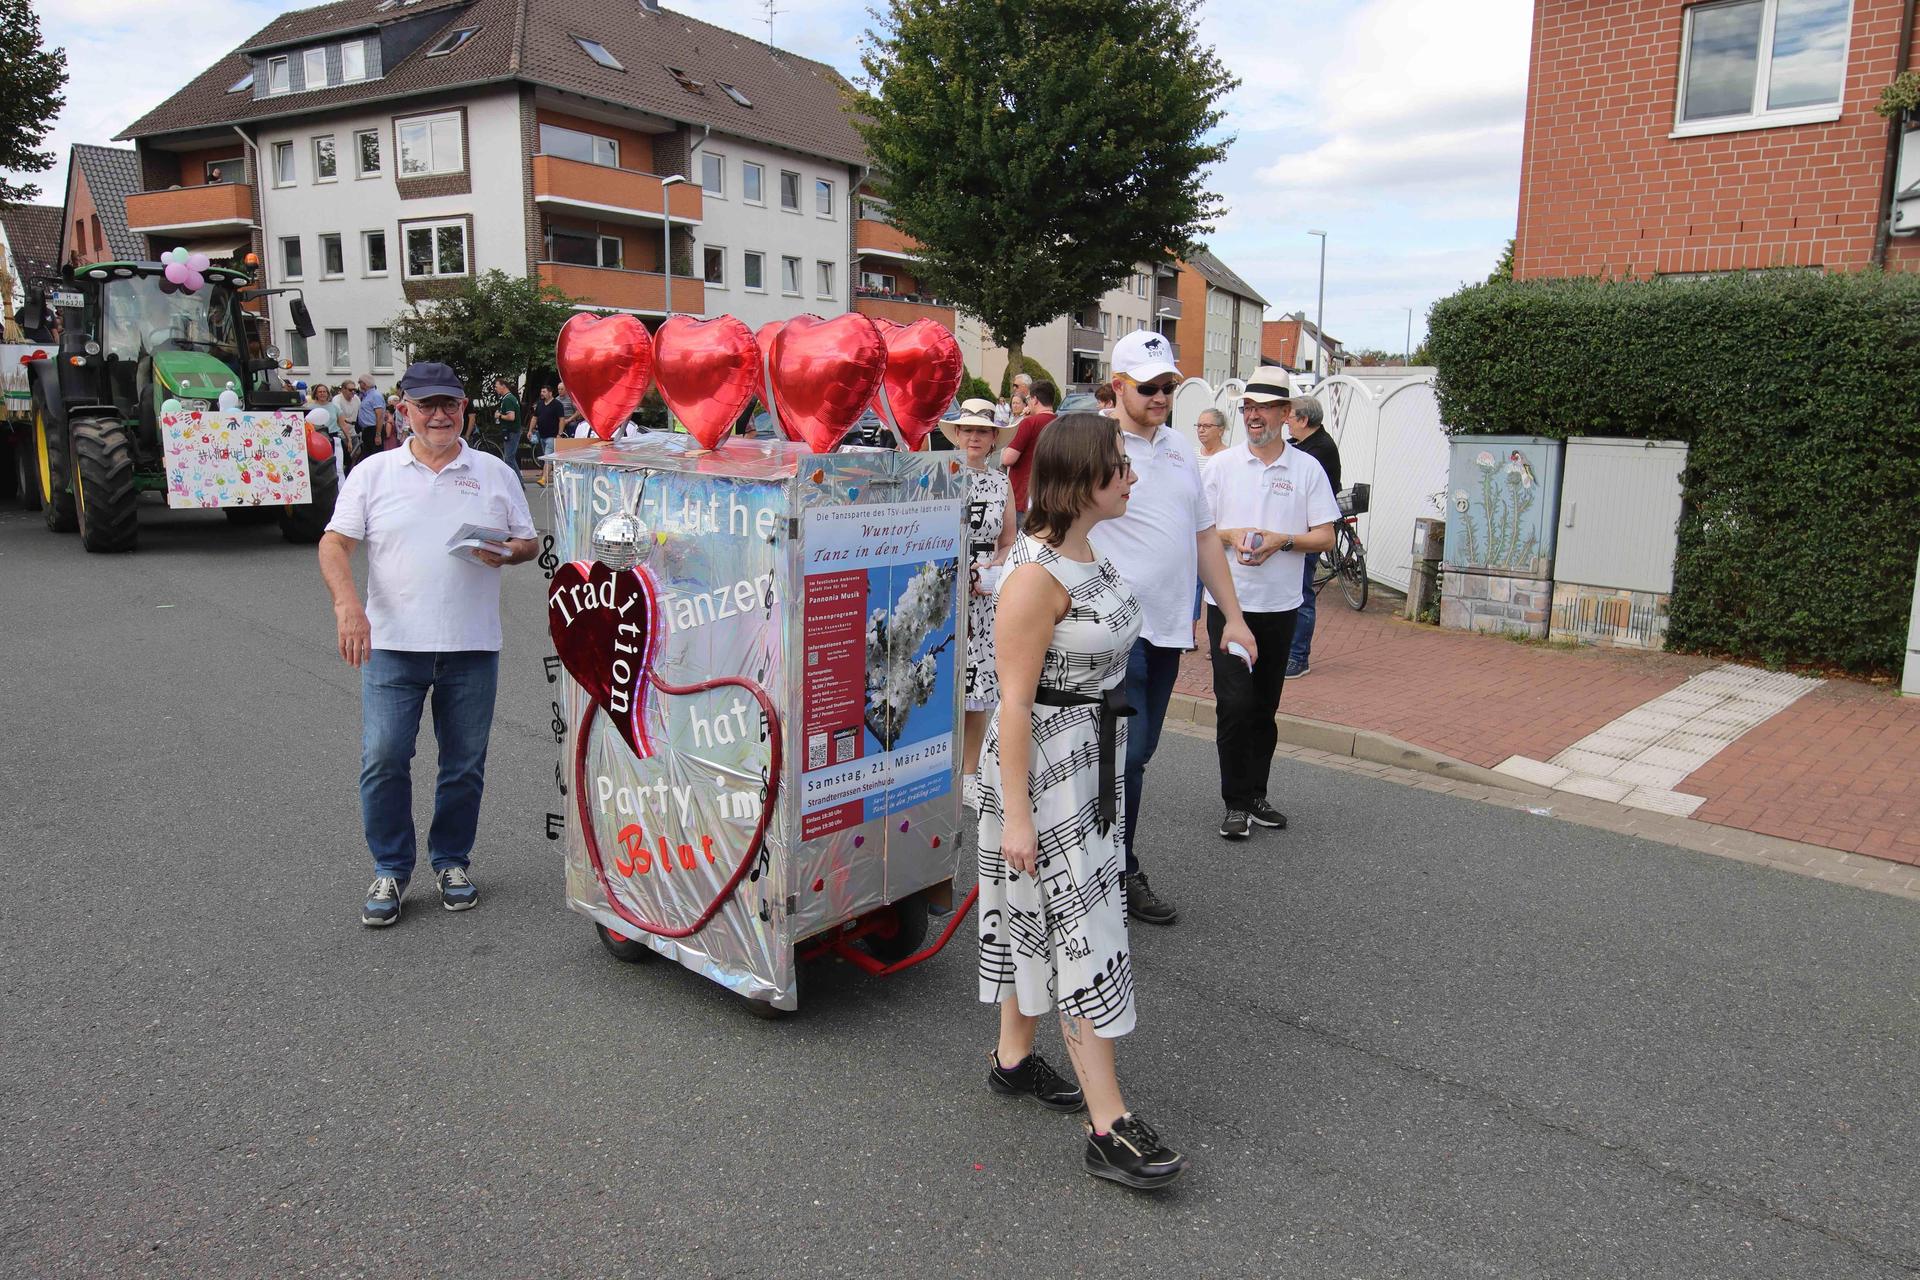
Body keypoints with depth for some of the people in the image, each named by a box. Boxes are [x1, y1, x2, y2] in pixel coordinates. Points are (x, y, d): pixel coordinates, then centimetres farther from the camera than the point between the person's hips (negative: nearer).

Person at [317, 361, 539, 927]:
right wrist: (347, 602, -16)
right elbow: (335, 542, 1)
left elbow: (528, 541, 13)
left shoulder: (495, 474, 9)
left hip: (472, 647, 1)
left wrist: (506, 553, -11)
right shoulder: (373, 472, 7)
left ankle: (452, 861, 26)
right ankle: (391, 870, 13)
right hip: (392, 644, -1)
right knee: (383, 759, -4)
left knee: (464, 765, 8)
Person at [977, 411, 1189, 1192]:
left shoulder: (1092, 553, 7)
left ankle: (1013, 1057, 36)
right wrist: (1016, 813, -22)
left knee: (1039, 914, 19)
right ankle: (1109, 1128, 4)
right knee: (1082, 926, -5)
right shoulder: (1036, 576, -22)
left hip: (1093, 755, 9)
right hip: (1042, 761, -9)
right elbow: (1015, 701, -22)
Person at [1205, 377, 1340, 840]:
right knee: (1235, 702, -8)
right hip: (1228, 601, -1)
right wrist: (1231, 535, -14)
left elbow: (1326, 537, 1)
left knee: (1264, 707, 11)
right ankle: (1236, 803, 3)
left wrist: (1281, 541, -15)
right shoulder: (1223, 464, 3)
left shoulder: (1308, 468, 3)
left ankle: (1255, 795, 23)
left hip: (1279, 605, 1)